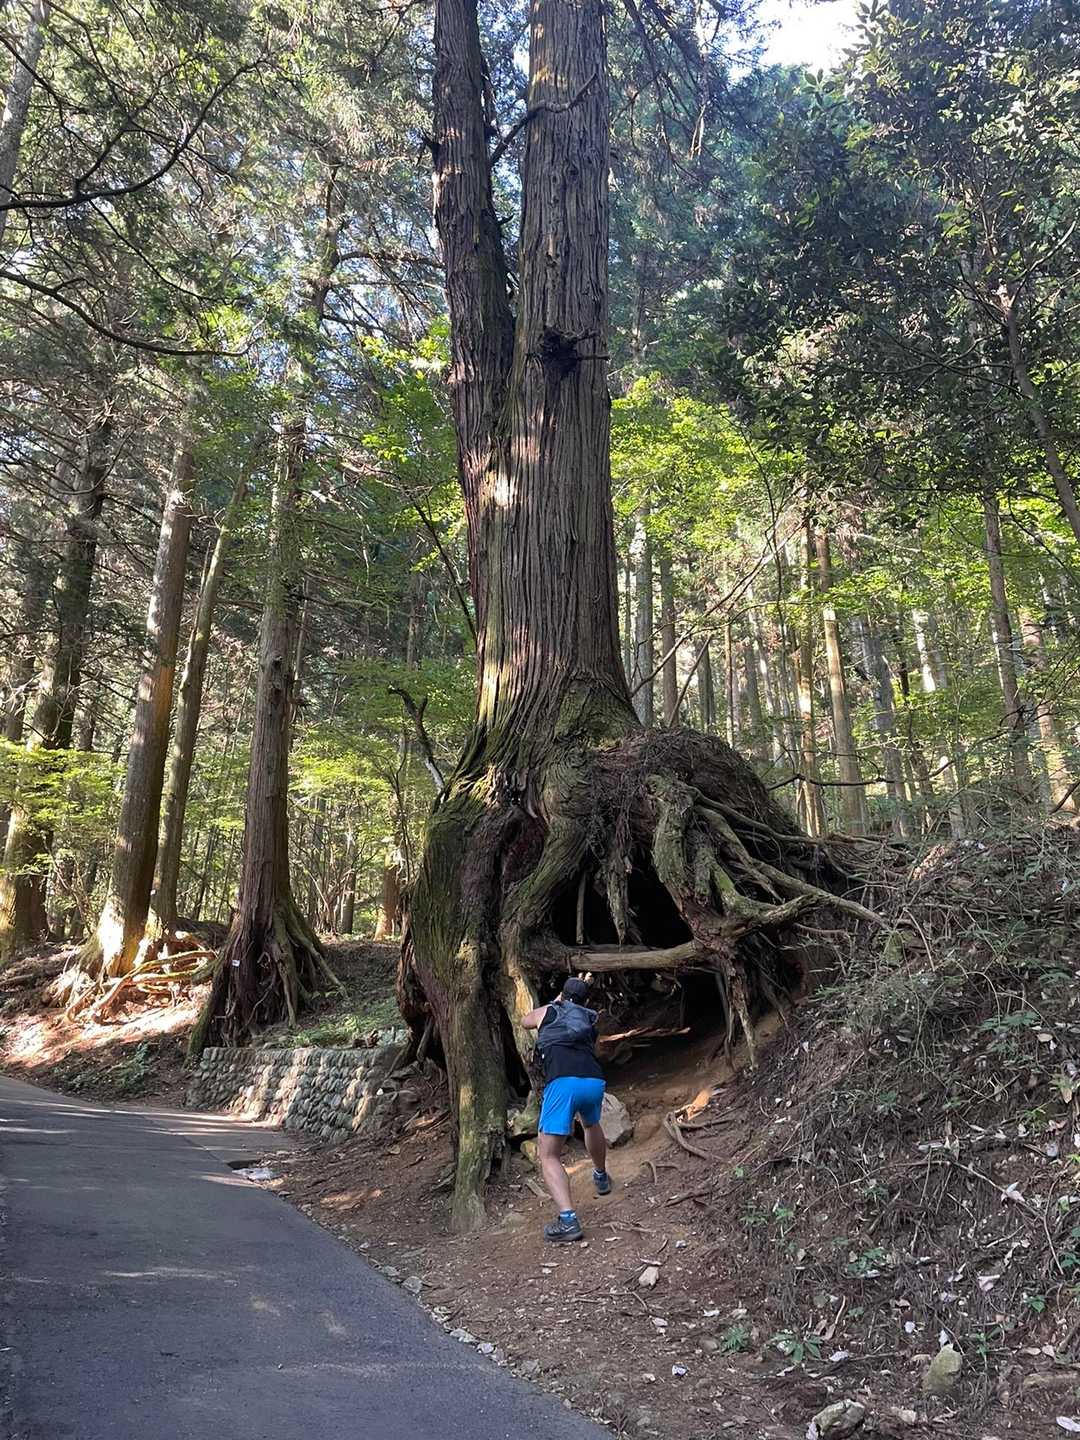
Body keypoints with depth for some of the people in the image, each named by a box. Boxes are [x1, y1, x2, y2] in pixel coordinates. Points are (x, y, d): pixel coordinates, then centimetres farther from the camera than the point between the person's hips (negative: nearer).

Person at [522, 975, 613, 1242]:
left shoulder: (549, 1011, 20)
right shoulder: (591, 1022, 25)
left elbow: (526, 1021, 41)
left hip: (562, 1083, -4)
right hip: (595, 1082, 5)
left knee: (549, 1157, 1)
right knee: (591, 1125, 38)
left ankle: (568, 1219, -16)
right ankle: (601, 1177, 58)